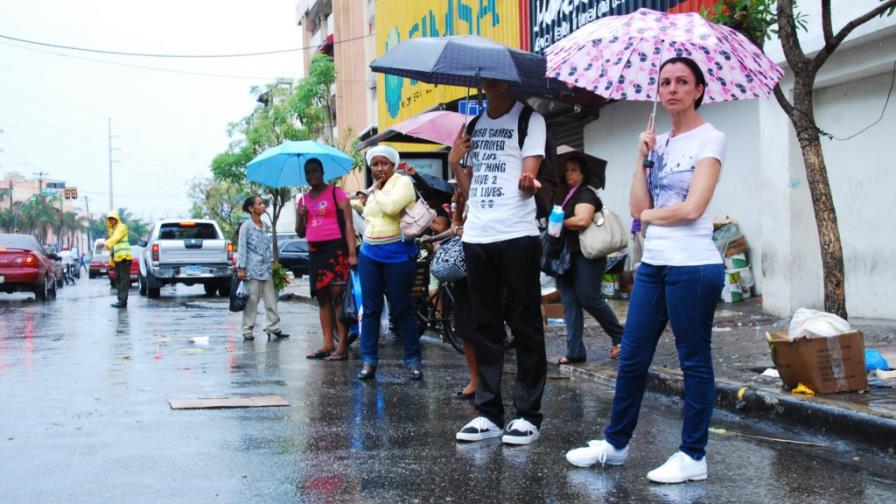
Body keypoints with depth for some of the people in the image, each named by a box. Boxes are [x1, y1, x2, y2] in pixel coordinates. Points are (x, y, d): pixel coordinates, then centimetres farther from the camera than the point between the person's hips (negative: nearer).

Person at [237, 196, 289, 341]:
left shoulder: (265, 226, 12)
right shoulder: (246, 227, -7)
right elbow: (242, 248, -9)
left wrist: (272, 261, 12)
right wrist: (241, 268, -12)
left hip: (266, 269, 6)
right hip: (253, 270, -6)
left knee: (271, 300, 6)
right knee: (251, 302, -3)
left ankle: (273, 327, 12)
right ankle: (247, 330, 4)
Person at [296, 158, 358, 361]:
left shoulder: (336, 193, 0)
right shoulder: (303, 200, 17)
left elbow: (348, 224, -5)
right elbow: (301, 233, 21)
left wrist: (352, 253, -15)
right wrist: (301, 217, -1)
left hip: (336, 249, -6)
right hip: (315, 252, 7)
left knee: (337, 295, -11)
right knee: (322, 298, 6)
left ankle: (343, 346, -13)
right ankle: (328, 344, 8)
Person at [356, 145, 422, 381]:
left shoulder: (402, 181, -5)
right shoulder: (373, 192, 18)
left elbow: (391, 206, -23)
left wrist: (376, 191, -7)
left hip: (397, 254, -7)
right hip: (369, 255, 7)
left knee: (402, 309, -3)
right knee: (370, 309, 4)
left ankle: (414, 362, 4)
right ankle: (368, 361, 6)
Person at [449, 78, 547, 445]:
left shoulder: (529, 119, 1)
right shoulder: (474, 125, 18)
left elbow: (528, 181, -10)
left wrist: (528, 182, -33)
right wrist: (455, 162, 3)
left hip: (516, 236, -6)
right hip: (476, 237, 6)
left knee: (525, 327, -1)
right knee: (484, 328, 8)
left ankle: (528, 415, 4)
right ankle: (488, 413, 15)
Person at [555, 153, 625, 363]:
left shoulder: (586, 193, -9)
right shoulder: (569, 194, 18)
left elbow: (582, 220, -24)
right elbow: (562, 218, 22)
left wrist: (560, 222, -11)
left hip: (585, 255, -9)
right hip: (568, 255, 9)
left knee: (589, 298, -7)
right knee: (569, 302, 4)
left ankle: (620, 337, 12)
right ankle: (575, 351, 4)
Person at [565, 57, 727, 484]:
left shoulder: (709, 139, -5)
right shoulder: (659, 142, 14)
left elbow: (692, 208, -16)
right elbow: (638, 207, 5)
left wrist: (651, 214, 0)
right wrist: (642, 157, -1)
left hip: (693, 265, -7)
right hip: (653, 264, 7)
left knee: (694, 360, 2)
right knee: (632, 359, 12)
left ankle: (694, 456, 12)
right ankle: (615, 443, 25)